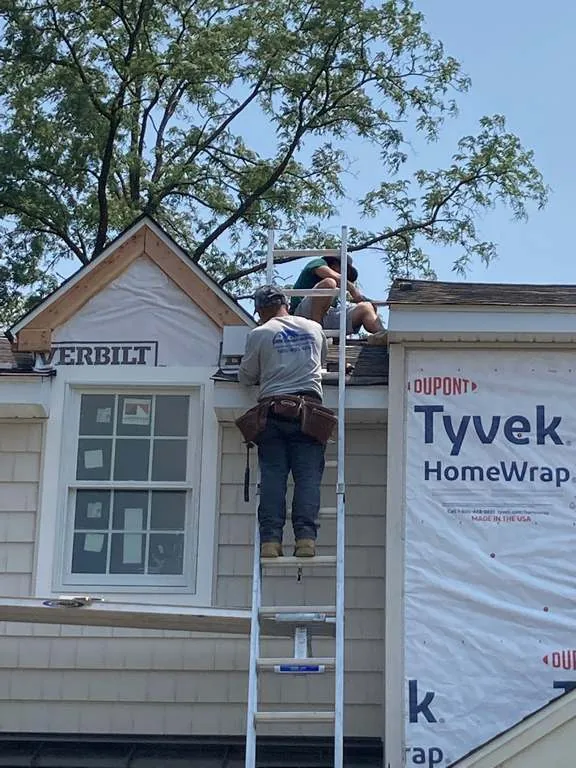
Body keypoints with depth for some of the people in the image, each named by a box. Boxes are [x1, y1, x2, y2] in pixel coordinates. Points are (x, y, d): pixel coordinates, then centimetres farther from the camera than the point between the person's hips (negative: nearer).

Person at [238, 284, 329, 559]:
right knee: (308, 475, -3)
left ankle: (270, 539, -9)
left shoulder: (259, 334, 4)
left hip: (272, 407, -1)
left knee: (272, 475, -2)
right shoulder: (314, 328, 15)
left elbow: (245, 377, 10)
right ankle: (305, 537, -13)